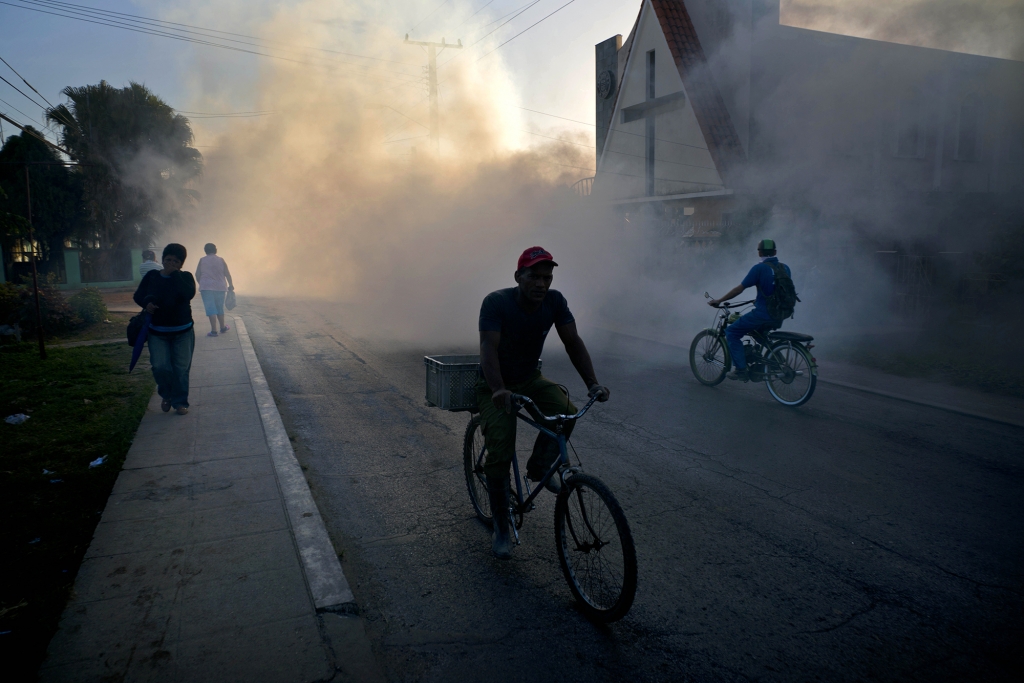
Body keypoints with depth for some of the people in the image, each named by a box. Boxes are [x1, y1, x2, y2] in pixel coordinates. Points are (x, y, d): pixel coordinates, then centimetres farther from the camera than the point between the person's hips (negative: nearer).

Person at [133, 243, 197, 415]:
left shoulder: (185, 277, -2)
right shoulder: (152, 276, 3)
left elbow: (189, 294, -21)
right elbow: (138, 295, 6)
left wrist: (175, 274, -19)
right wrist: (146, 303, -16)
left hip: (183, 332, -1)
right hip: (157, 332, 1)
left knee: (181, 369, 2)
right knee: (160, 367, -8)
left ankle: (180, 402, 16)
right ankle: (167, 395, 21)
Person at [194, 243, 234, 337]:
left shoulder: (202, 260, 0)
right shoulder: (220, 260, 1)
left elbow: (197, 274, 2)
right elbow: (227, 274, 1)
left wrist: (201, 283, 19)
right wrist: (231, 285, 13)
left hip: (206, 287, -2)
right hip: (220, 287, 2)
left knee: (210, 308, -3)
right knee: (220, 308, 16)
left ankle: (214, 330, -8)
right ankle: (222, 327, 26)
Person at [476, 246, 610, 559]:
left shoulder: (554, 301, -12)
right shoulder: (496, 302, -24)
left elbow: (573, 342, -13)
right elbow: (488, 348, -35)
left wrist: (592, 383, -27)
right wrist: (499, 390, -51)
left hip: (530, 379, 4)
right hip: (496, 387, -4)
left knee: (566, 411, -25)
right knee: (500, 454, -16)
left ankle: (539, 467, 3)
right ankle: (500, 528, 3)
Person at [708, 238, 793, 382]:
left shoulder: (760, 268, -10)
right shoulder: (785, 268, 9)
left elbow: (739, 289, -9)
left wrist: (719, 300, 1)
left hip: (762, 314, -7)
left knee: (732, 332, 6)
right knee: (757, 331, 35)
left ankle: (741, 370, -1)